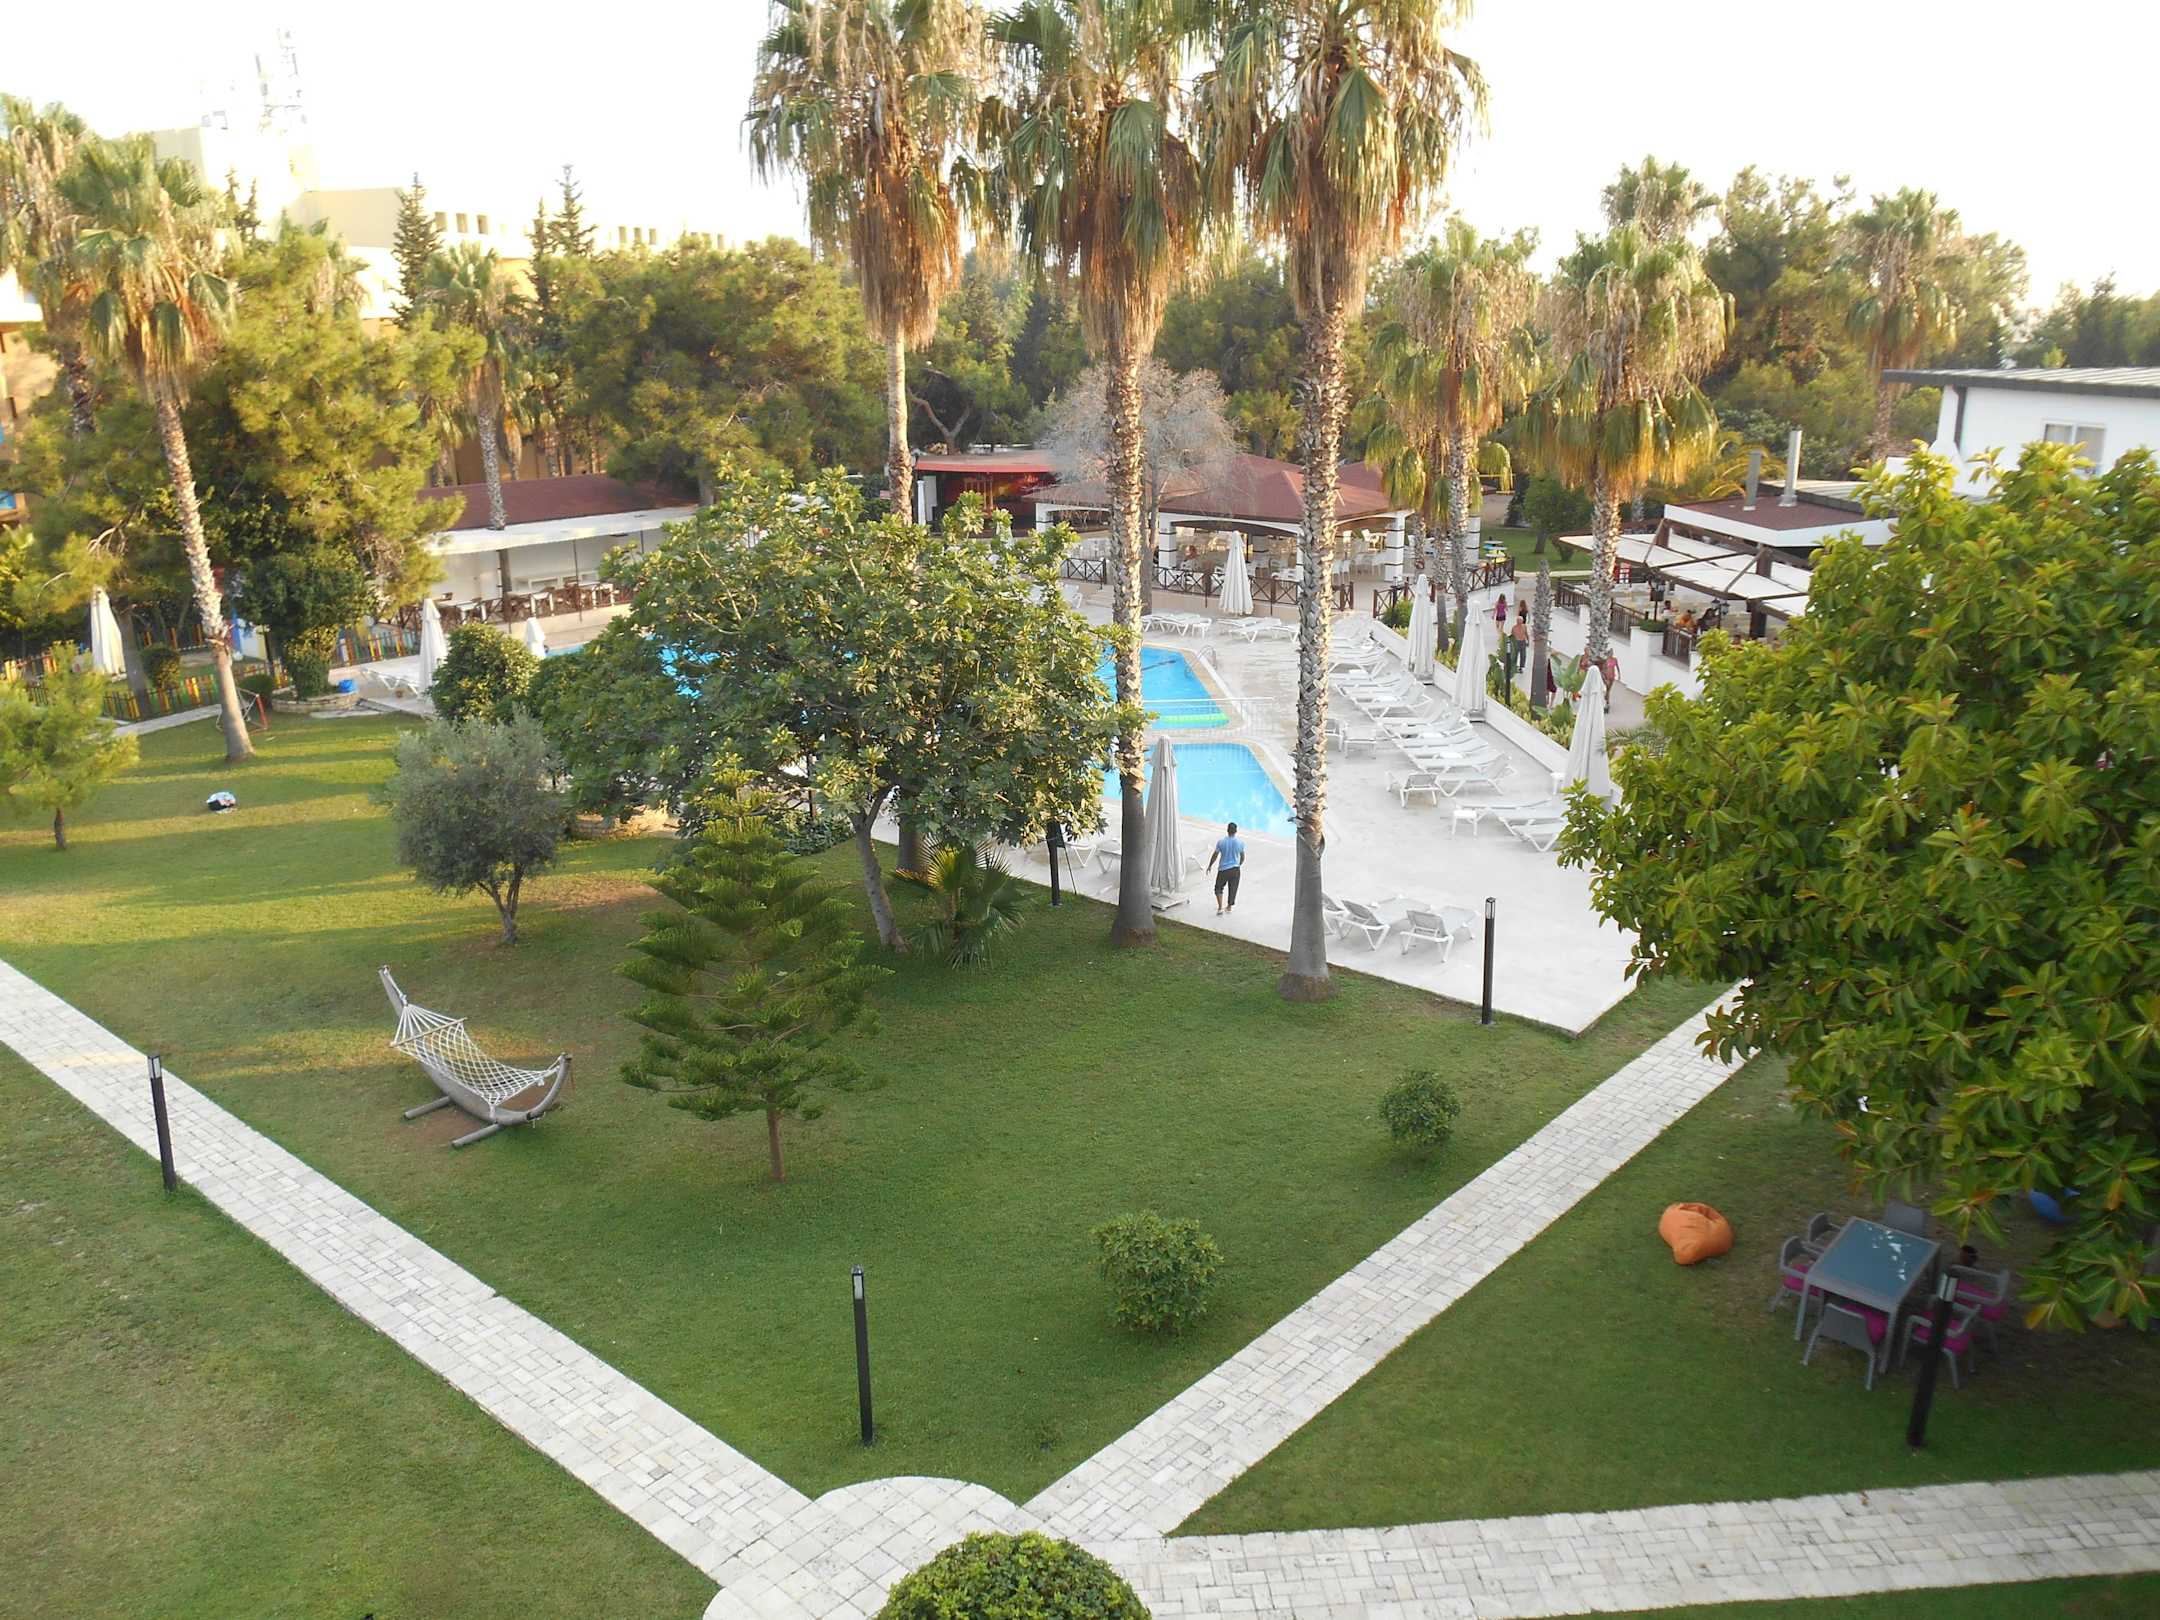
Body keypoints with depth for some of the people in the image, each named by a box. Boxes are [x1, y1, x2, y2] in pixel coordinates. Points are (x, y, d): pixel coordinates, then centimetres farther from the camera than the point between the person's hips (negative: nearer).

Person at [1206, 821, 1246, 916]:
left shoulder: (1221, 842, -12)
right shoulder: (1240, 842, -7)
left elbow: (1215, 856, -4)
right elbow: (1243, 857, 5)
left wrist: (1210, 866, 12)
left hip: (1223, 869, -2)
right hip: (1235, 869, 2)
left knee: (1219, 888, 16)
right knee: (1233, 889, 18)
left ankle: (1220, 908, 5)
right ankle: (1229, 906, 33)